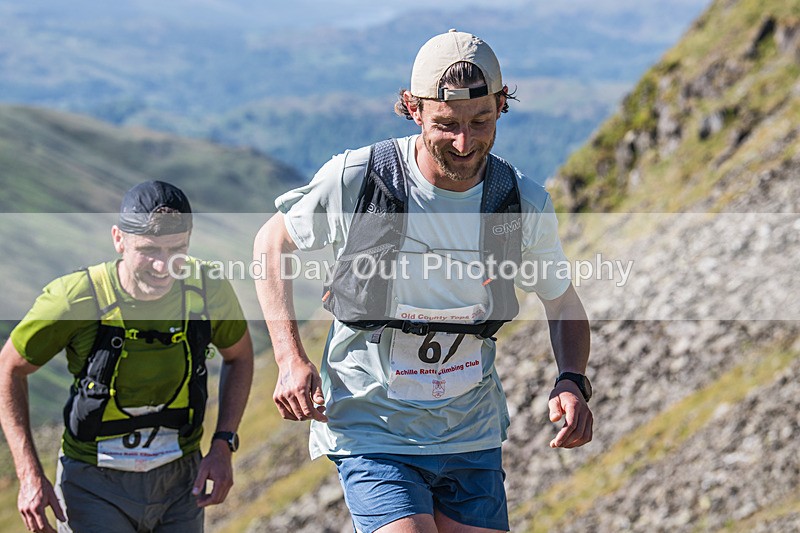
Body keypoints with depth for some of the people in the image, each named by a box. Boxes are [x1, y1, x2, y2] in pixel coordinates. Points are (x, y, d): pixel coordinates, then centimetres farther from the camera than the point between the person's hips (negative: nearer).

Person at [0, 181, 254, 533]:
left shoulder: (208, 290, -12)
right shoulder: (76, 300, -21)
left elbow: (239, 355, 9)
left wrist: (224, 445, -2)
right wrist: (30, 476, -12)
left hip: (180, 480, 3)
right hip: (95, 486, -3)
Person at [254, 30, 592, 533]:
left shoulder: (525, 203, -7)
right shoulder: (355, 179, -15)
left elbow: (563, 303, 9)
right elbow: (271, 242, 2)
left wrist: (573, 383, -12)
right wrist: (292, 359, -9)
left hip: (472, 434, 4)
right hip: (373, 433, -3)